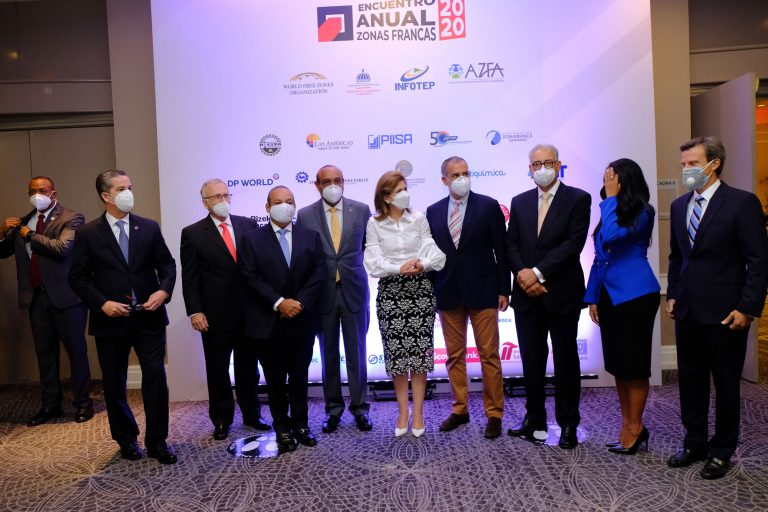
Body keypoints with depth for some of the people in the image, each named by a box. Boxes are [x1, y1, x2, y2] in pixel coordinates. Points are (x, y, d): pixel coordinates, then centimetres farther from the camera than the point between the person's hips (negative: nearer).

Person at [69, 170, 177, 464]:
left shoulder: (149, 227, 4)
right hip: (111, 319, 0)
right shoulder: (88, 233, -1)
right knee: (114, 384, 12)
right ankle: (127, 439, 32)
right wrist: (102, 303, -13)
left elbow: (167, 264, 7)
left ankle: (157, 442, 13)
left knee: (156, 378, -1)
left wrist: (164, 290, -11)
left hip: (149, 316, 1)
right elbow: (78, 277, 0)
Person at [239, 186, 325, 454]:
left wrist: (300, 303, -13)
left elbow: (318, 273, -1)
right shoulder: (252, 239, 0)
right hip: (268, 322, -1)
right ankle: (282, 427, 23)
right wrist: (279, 303, -16)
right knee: (275, 379, 10)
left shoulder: (311, 236, 6)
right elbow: (251, 278, -8)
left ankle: (301, 424, 27)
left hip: (302, 319, 2)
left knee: (300, 375, 12)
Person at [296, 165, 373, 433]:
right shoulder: (305, 215, 0)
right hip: (322, 293, 0)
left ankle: (359, 407, 21)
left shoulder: (361, 209, 1)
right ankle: (333, 408, 24)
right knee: (329, 355, 10)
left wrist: (357, 269, 7)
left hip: (354, 290, 0)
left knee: (357, 352, 7)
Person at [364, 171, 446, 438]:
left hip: (419, 289, 0)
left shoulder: (419, 218, 4)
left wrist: (421, 265, -22)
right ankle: (403, 412, 19)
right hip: (390, 291, 0)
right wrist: (400, 268, -21)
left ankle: (418, 413, 15)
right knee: (396, 352, 4)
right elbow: (373, 262, -6)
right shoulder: (374, 224, 2)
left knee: (419, 350, 2)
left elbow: (433, 252, -1)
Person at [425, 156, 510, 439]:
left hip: (482, 291, -3)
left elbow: (501, 250, -2)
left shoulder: (488, 206, -2)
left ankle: (494, 413, 16)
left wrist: (504, 289, -5)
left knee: (489, 354, 3)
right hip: (448, 293, 3)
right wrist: (430, 292, 5)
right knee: (454, 355, 11)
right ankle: (459, 410, 25)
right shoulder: (433, 211, 6)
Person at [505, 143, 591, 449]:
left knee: (566, 361, 7)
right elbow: (511, 245, 7)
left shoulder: (578, 199, -1)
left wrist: (538, 272, -16)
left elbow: (574, 243, -12)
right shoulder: (519, 202, 11)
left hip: (562, 293, -3)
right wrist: (523, 274, -10)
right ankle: (535, 421, 23)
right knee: (531, 361, 10)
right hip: (527, 294, 4)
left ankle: (568, 424, 20)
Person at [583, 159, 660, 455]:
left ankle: (635, 428, 14)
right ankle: (628, 425, 22)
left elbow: (611, 236, -26)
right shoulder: (610, 213, 13)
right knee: (617, 364, 11)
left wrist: (611, 198, -15)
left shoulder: (642, 212, -8)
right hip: (609, 296, 8)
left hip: (635, 296, -8)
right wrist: (592, 297, 11)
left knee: (633, 364, 1)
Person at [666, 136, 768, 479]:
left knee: (725, 384, 9)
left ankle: (722, 451, 24)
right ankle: (695, 444, 28)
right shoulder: (679, 206, 9)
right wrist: (672, 294, 10)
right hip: (688, 310, 5)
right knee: (690, 381, 13)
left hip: (724, 312, -5)